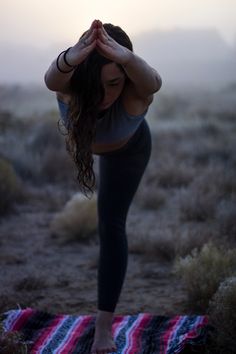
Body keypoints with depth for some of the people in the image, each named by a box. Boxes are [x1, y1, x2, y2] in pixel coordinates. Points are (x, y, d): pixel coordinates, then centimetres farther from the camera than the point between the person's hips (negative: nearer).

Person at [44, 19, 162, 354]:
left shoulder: (136, 91, -46)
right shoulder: (70, 85, -44)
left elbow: (153, 81, -71)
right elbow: (51, 79, -68)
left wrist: (128, 59, -93)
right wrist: (69, 59, -91)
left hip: (128, 149, -2)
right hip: (82, 136, 3)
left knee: (111, 224, -10)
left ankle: (105, 324, -1)